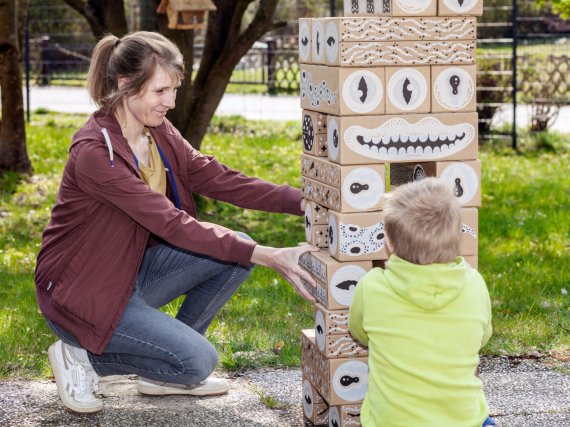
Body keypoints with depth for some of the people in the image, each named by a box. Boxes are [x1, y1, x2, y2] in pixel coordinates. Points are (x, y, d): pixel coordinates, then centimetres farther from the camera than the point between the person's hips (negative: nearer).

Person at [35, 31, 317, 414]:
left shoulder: (159, 132, 0)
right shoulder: (94, 151, -27)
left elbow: (219, 180, -4)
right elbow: (172, 224, -32)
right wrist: (269, 257, -36)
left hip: (134, 271, 9)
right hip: (83, 292, -9)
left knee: (238, 249, -8)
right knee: (199, 361, -20)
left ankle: (166, 374, 5)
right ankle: (82, 357, 2)